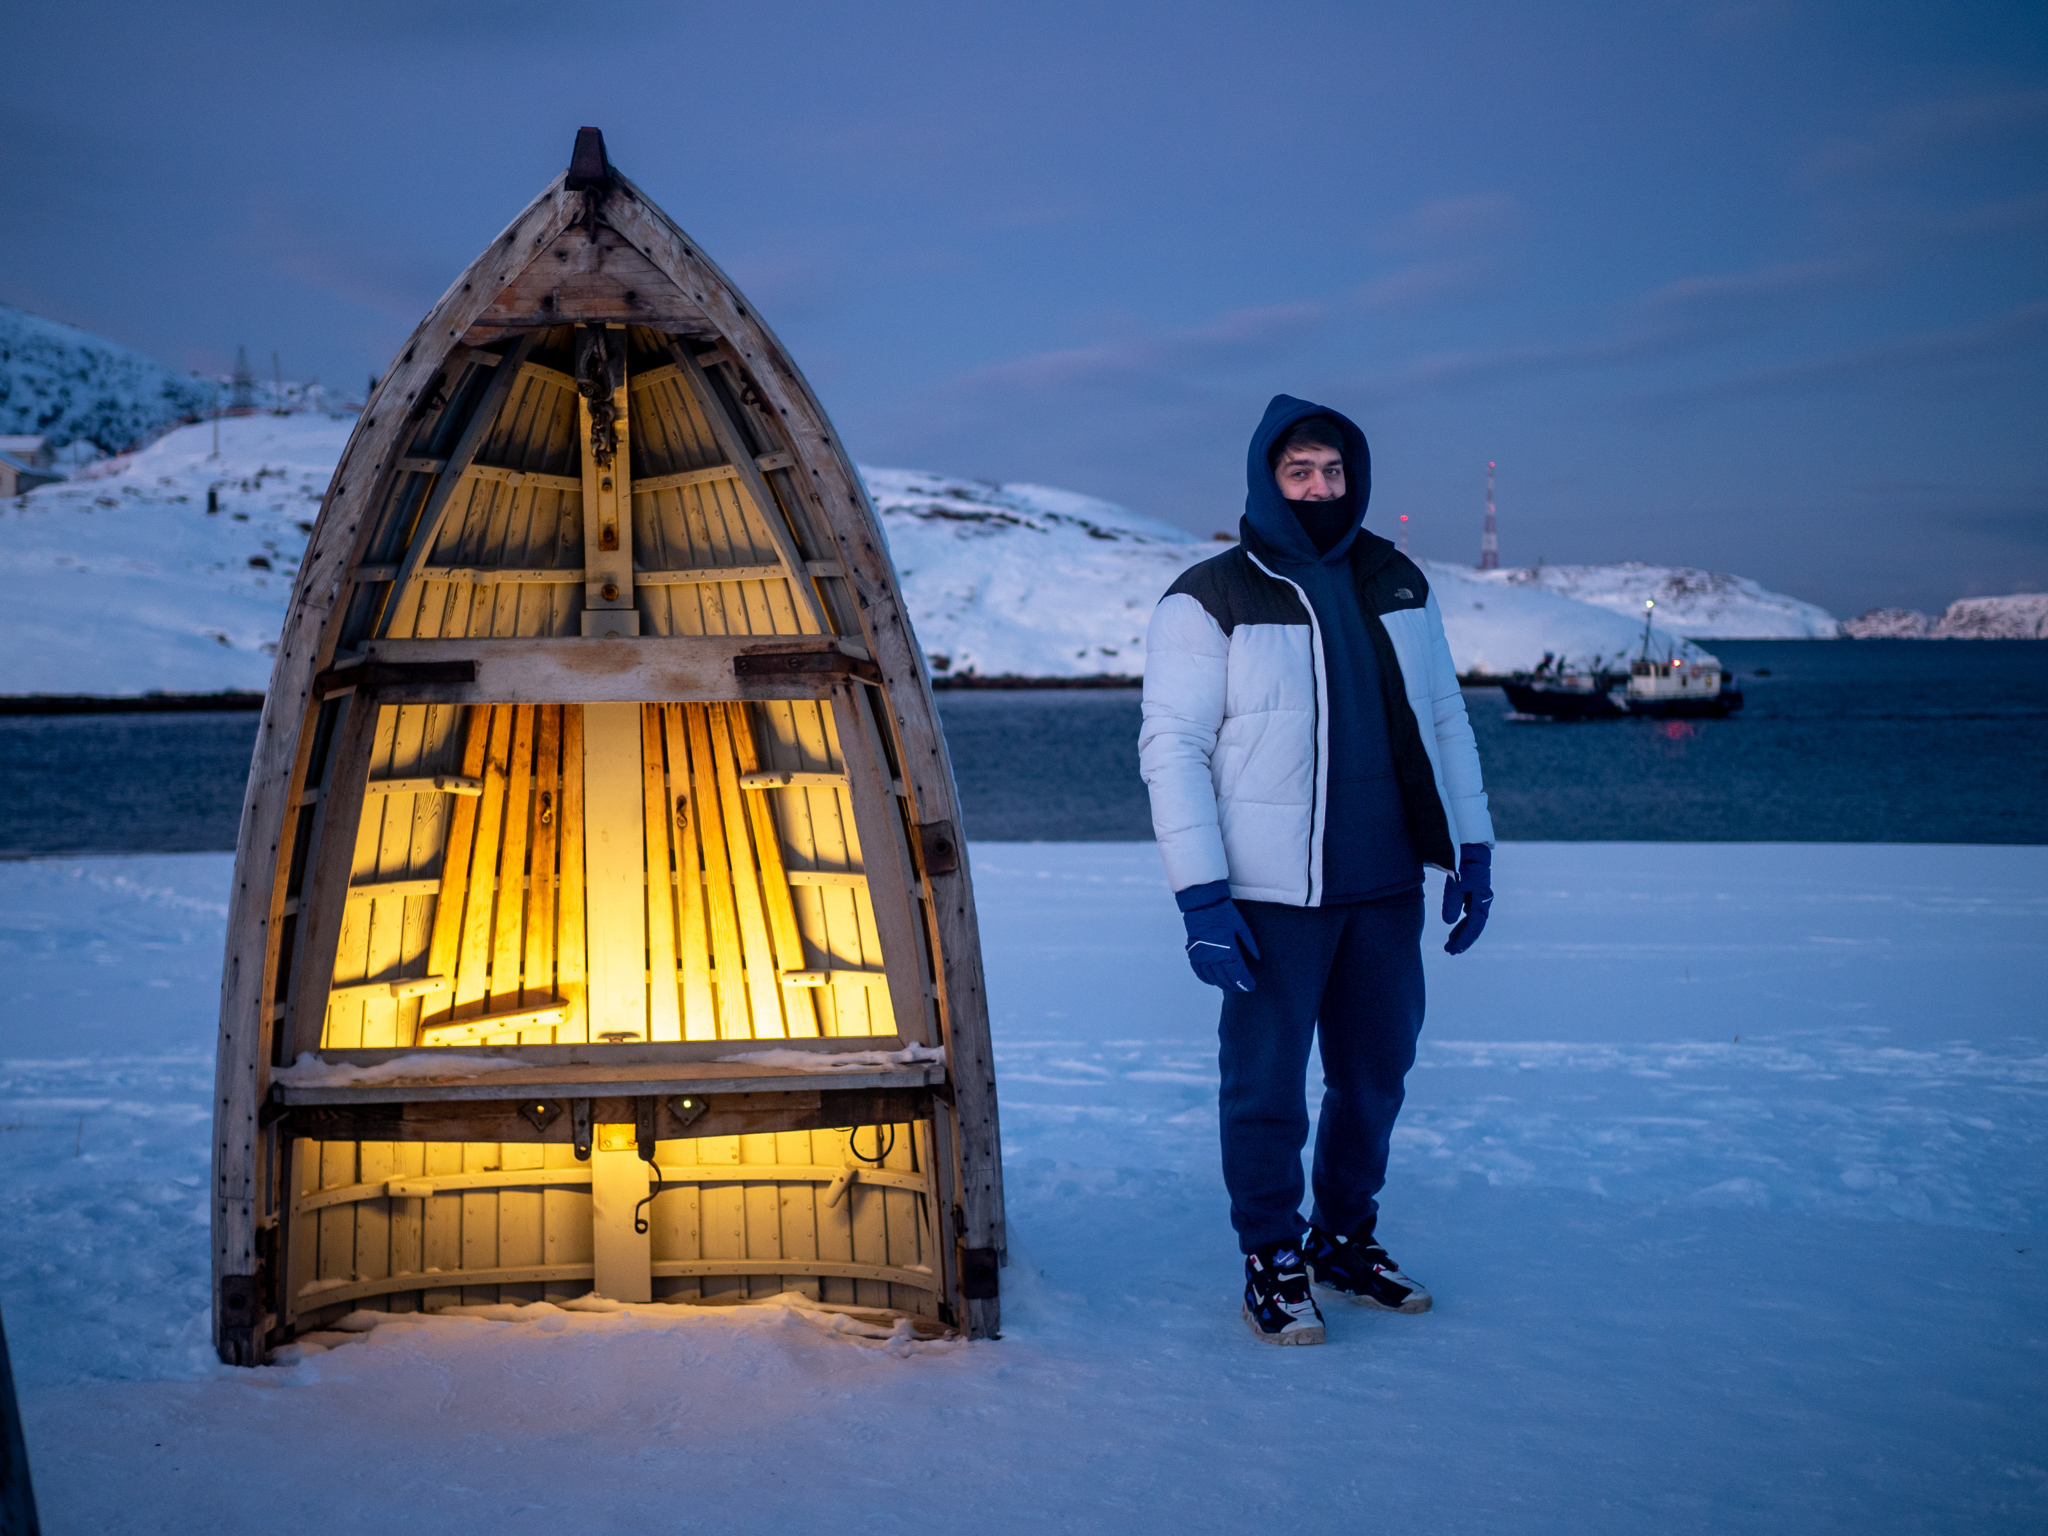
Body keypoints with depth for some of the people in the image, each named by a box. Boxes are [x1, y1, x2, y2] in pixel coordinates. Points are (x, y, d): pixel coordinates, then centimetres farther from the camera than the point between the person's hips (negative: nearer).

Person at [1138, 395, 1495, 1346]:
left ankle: (1347, 1241, 30)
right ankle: (1272, 1262, 16)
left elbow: (1442, 720, 18)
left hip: (1387, 887, 5)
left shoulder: (1397, 586, 11)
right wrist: (1201, 895, -15)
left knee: (1376, 1075, 13)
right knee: (1267, 1085, 1)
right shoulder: (1209, 601, -6)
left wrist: (1471, 850, 12)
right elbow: (1172, 748, -8)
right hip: (1272, 897, -5)